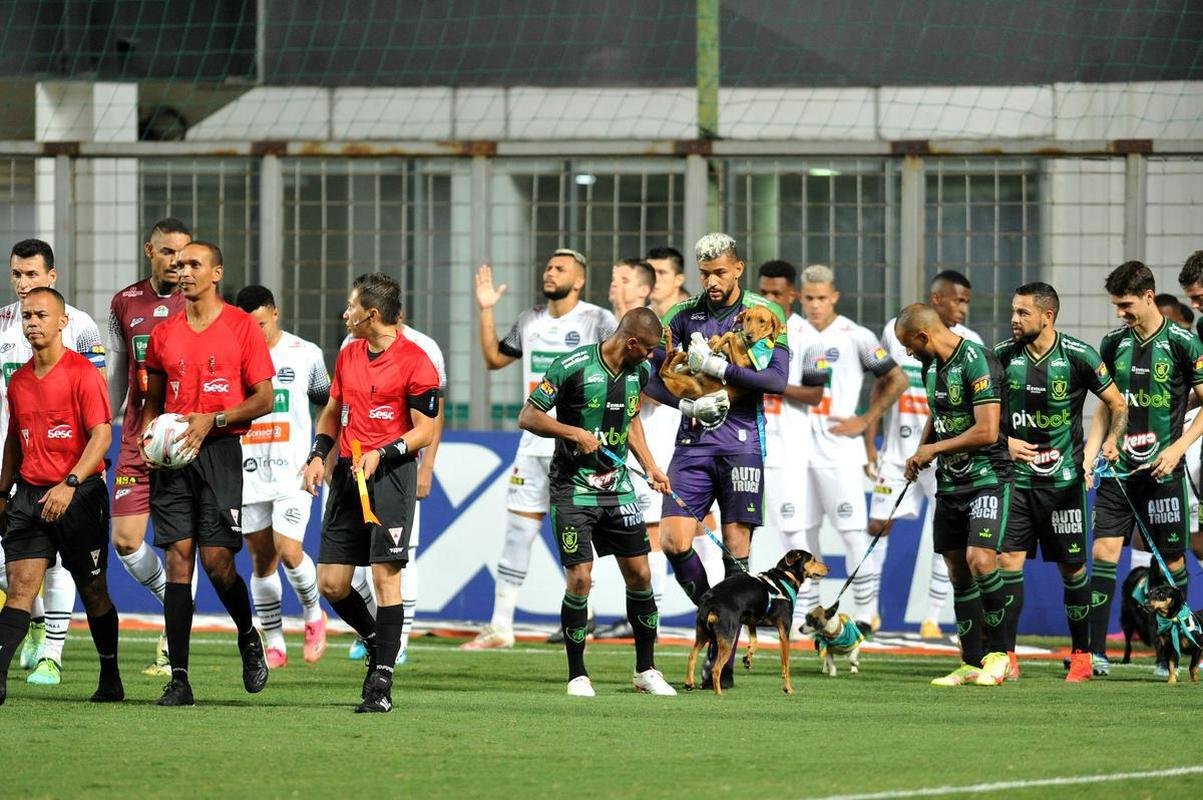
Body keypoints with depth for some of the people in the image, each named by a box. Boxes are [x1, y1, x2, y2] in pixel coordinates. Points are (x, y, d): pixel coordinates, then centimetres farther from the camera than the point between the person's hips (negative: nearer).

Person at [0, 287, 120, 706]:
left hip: (80, 495, -4)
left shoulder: (83, 373, -8)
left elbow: (102, 434, -15)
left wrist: (70, 484, -25)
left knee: (93, 591, 6)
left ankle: (110, 681, 20)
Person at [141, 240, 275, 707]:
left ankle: (249, 638, 21)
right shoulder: (164, 334, 12)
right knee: (178, 559, -3)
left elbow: (264, 399, -1)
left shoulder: (241, 327, 0)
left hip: (219, 451, -3)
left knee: (217, 559, -10)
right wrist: (146, 437, 0)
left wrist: (212, 421, -13)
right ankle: (179, 679, -4)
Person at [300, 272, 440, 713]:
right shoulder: (348, 355, 14)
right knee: (331, 582, 3)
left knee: (385, 575, -11)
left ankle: (381, 682, -9)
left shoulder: (415, 362, -8)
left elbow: (425, 430, -8)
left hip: (391, 474, -7)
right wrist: (318, 455, 10)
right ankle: (376, 643, 27)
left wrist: (381, 454, -19)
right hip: (347, 474, 7)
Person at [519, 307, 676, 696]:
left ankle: (646, 670, 17)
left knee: (639, 574, 3)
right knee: (580, 579, -10)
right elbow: (528, 417, -12)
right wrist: (575, 433, -21)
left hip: (617, 486, 6)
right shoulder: (573, 367, -16)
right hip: (573, 487, -6)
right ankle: (577, 675, 3)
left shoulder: (638, 372, 5)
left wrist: (650, 466, 15)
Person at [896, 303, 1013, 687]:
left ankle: (997, 652, -8)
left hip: (987, 478, -9)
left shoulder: (977, 362, -17)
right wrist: (919, 456, 11)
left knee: (980, 559, -21)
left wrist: (934, 449, -12)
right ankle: (972, 664, 12)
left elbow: (986, 431, -23)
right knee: (958, 572, 7)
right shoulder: (931, 365, 10)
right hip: (949, 481, 9)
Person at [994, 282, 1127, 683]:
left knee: (1072, 567, 5)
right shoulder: (1003, 356, -2)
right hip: (1015, 474, 2)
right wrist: (1004, 441, -7)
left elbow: (1118, 404, 2)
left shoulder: (1078, 356, -9)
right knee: (1007, 561, -8)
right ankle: (1006, 657, -3)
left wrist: (1111, 439, -16)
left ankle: (1081, 655, 19)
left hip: (1063, 479, -2)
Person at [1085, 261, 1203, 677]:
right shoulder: (1114, 344, 9)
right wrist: (1087, 458, 8)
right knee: (1104, 552, -7)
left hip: (1162, 471, -4)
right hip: (1118, 470, 4)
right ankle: (1095, 652, -10)